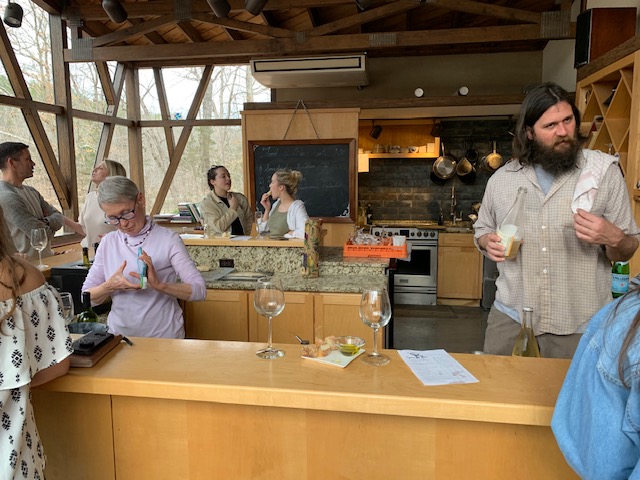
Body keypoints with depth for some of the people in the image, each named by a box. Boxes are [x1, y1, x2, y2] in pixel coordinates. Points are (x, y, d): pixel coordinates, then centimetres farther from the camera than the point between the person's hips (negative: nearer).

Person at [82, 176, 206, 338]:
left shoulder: (168, 239, -6)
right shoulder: (108, 242, 5)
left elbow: (199, 291, -11)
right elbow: (86, 297, 7)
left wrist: (160, 285, -25)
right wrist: (110, 286, -13)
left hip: (163, 337, -5)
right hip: (119, 337, 6)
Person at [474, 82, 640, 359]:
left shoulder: (603, 173, -4)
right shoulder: (501, 179, 2)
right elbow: (482, 229, 15)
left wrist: (613, 238, -23)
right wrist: (488, 242, -8)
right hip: (510, 317, 2)